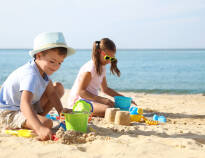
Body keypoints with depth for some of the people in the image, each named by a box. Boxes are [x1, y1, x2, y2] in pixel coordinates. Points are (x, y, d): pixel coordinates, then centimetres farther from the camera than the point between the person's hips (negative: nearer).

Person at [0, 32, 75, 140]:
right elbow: (25, 104, -46)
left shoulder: (43, 69, -4)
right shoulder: (30, 75, -33)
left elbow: (51, 92, 6)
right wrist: (40, 128, -58)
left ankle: (38, 116, 2)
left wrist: (61, 110, -9)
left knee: (59, 87, 8)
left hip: (30, 108, 10)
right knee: (47, 123, -33)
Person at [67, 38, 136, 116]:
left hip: (92, 99, 10)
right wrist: (102, 99, -29)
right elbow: (81, 91, -22)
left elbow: (105, 89, 22)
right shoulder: (90, 68, -18)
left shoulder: (102, 68, 12)